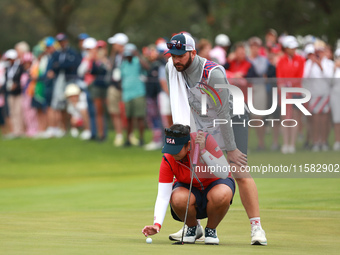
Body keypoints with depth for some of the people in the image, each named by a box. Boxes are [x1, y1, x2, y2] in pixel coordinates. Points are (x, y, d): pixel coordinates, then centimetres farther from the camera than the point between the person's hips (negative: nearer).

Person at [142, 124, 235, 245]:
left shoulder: (206, 140, -28)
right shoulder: (168, 160, -23)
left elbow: (224, 174, -30)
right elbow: (163, 196, -24)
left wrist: (203, 151, -40)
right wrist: (157, 224, -39)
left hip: (214, 182, -1)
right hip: (188, 188, 1)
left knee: (221, 195, -38)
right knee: (178, 199, -35)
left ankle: (211, 229, -5)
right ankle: (193, 228, 0)